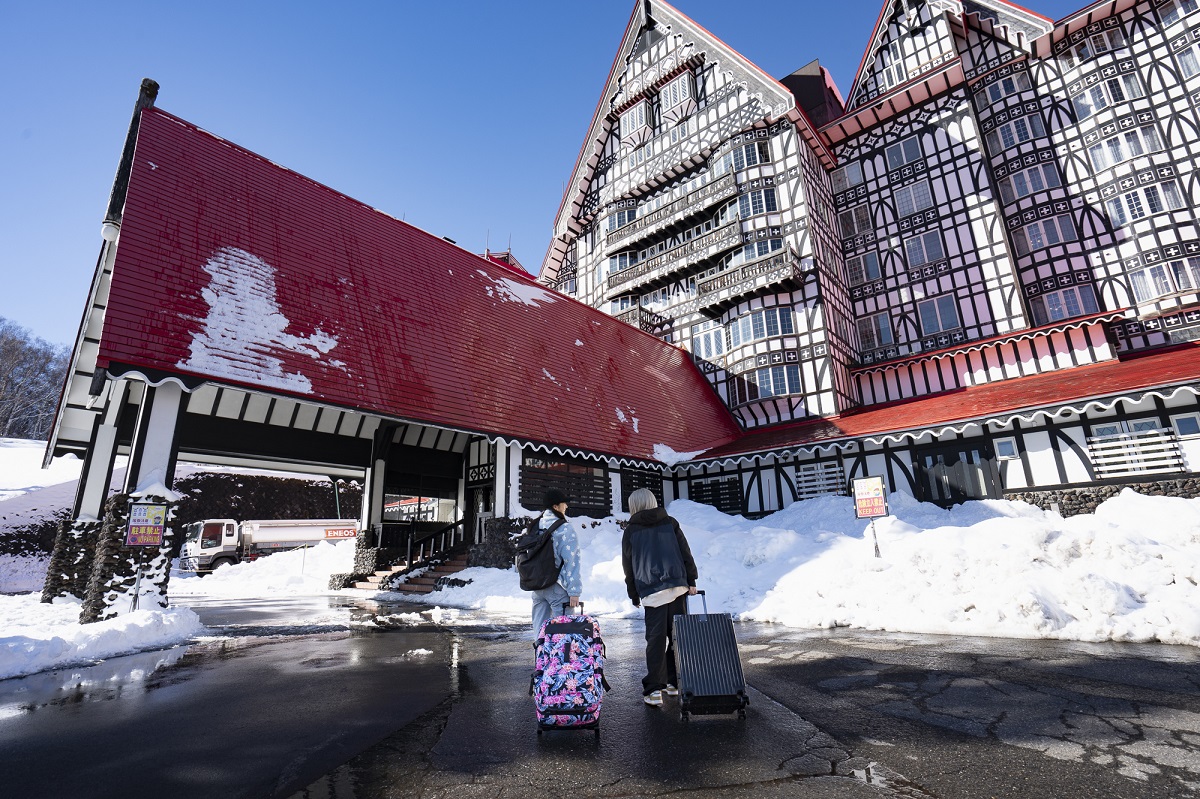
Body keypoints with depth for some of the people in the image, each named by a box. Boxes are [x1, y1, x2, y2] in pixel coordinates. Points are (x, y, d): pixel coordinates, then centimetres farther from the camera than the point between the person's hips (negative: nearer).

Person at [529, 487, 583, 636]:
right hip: (557, 587, -7)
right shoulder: (565, 529, -11)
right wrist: (574, 591, -14)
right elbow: (571, 561, -15)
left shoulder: (536, 526, 8)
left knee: (539, 627, 14)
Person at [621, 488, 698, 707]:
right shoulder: (670, 523, 10)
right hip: (678, 587, 2)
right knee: (678, 635, 12)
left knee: (656, 639, 1)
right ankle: (674, 682, 21)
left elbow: (628, 567, 8)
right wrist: (691, 581, 12)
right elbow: (686, 553, 7)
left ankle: (654, 690, 1)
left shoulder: (631, 531, 5)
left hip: (652, 592, -2)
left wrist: (634, 595, 16)